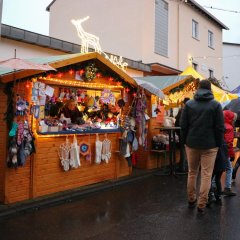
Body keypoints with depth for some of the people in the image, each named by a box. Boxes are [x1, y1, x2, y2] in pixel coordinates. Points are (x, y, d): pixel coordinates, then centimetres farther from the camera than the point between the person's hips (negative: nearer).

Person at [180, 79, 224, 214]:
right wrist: (219, 144, 4)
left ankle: (191, 200, 27)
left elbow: (183, 126, 1)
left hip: (192, 144, 3)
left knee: (192, 172, 16)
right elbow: (220, 128, -5)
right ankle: (202, 205, 5)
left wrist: (185, 141, 10)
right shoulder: (216, 105, -4)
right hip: (210, 145, -2)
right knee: (206, 175, 4)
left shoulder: (189, 104, 1)